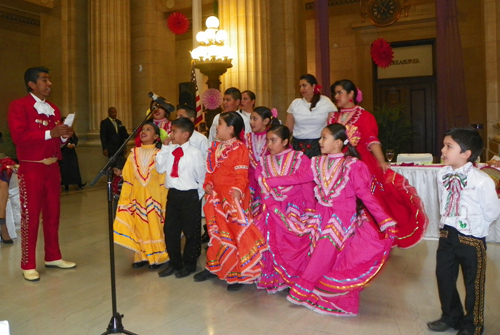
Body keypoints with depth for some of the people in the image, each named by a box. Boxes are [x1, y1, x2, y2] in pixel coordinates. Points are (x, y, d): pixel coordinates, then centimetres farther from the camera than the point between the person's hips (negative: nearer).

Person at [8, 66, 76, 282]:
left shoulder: (53, 109, 15)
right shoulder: (18, 106, -6)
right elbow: (18, 136, -18)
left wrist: (65, 136, 0)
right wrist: (50, 133, -21)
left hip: (52, 167, 7)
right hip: (31, 169, -6)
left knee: (53, 213, 11)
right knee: (30, 216, -2)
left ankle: (53, 257, 22)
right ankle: (28, 265, 7)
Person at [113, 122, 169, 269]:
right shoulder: (133, 154, 6)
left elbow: (163, 182, -6)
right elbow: (128, 179, 8)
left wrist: (163, 203, -8)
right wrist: (124, 199, 4)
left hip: (154, 198, -4)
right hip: (137, 198, 4)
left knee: (155, 226, 4)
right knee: (139, 226, 10)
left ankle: (157, 257, 18)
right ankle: (141, 256, 23)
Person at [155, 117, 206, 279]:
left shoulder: (194, 153, -12)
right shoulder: (170, 150, 4)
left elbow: (201, 177, -8)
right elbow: (160, 168, -2)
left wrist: (198, 196, -4)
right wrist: (164, 147, -6)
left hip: (189, 196, -6)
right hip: (172, 194, 6)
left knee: (191, 232, 8)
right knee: (170, 230, 13)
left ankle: (189, 264, 26)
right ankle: (174, 263, 30)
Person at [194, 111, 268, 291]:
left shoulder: (239, 148, -11)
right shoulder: (215, 147, 12)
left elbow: (242, 175, -15)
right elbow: (210, 170, 14)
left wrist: (238, 189, -27)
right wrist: (208, 184, -1)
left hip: (233, 196, -7)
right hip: (217, 195, 7)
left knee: (237, 233, -3)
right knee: (218, 231, 18)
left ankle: (239, 274, 9)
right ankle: (213, 267, 33)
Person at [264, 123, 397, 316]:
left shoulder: (352, 166, -13)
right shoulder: (319, 163, 5)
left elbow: (365, 195, -13)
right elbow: (297, 178, 9)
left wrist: (385, 220, -16)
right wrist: (268, 182, 8)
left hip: (342, 219, -5)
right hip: (323, 216, 6)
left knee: (324, 254, -8)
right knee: (329, 259, 9)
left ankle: (302, 290, 7)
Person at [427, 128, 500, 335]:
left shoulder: (482, 181, -22)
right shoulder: (442, 174, -4)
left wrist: (473, 227, 1)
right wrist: (446, 223, 8)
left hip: (471, 239, -5)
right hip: (447, 234, 5)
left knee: (473, 283, 13)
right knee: (444, 276, 15)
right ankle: (451, 316, 38)